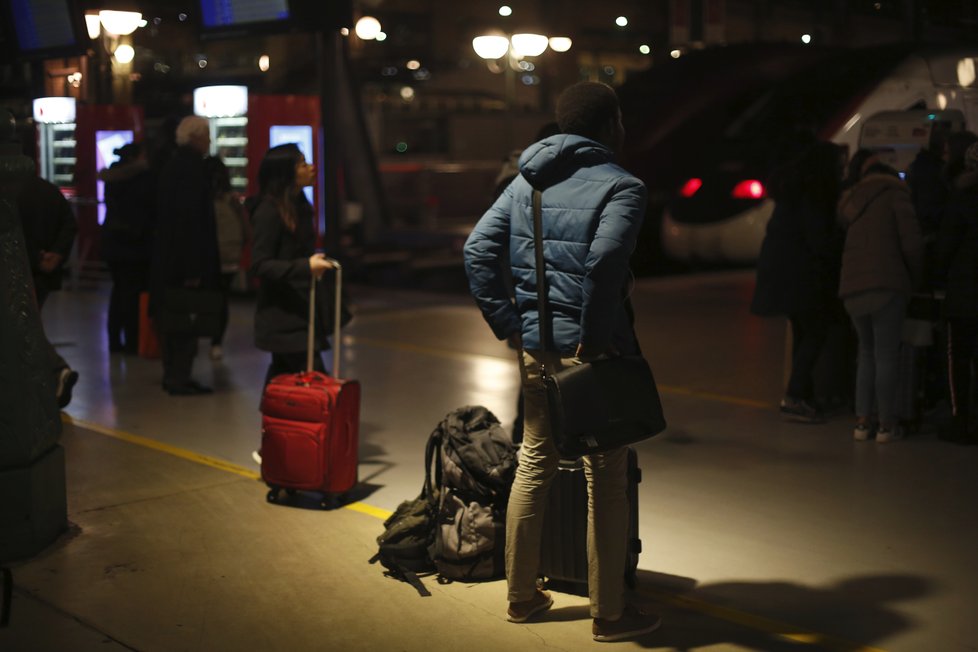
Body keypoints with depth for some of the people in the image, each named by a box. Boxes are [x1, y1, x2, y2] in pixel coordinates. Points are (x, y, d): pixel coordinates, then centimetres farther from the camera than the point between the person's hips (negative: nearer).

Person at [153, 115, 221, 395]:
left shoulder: (173, 164, 13)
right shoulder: (191, 166, -16)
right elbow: (191, 218, -21)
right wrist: (193, 268, -21)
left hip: (168, 257, 10)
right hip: (187, 257, -10)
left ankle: (174, 375, 21)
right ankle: (179, 378, -1)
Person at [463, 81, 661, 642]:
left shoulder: (527, 181, 10)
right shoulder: (622, 187, -9)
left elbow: (478, 249, 4)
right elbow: (605, 260, -26)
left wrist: (508, 323, 3)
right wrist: (595, 339, -17)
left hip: (535, 348, 7)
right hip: (591, 352, -6)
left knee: (534, 467, 17)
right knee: (607, 481, 5)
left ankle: (522, 595, 28)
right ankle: (609, 613, 15)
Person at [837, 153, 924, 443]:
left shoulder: (850, 201, 23)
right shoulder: (895, 194, 4)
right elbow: (911, 242, -5)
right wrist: (915, 278, 9)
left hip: (852, 287, 5)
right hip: (887, 284, -5)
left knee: (867, 352, 15)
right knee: (886, 354, 0)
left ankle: (862, 421, 11)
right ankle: (886, 425, 2)